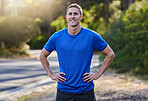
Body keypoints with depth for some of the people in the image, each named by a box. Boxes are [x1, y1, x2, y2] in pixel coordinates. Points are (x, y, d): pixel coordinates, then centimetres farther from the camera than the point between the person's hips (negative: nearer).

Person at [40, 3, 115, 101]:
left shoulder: (92, 36, -4)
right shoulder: (57, 37, 0)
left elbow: (110, 54, 5)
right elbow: (43, 56, 14)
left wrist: (98, 74, -2)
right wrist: (51, 74, 3)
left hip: (86, 90, -1)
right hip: (64, 91, 1)